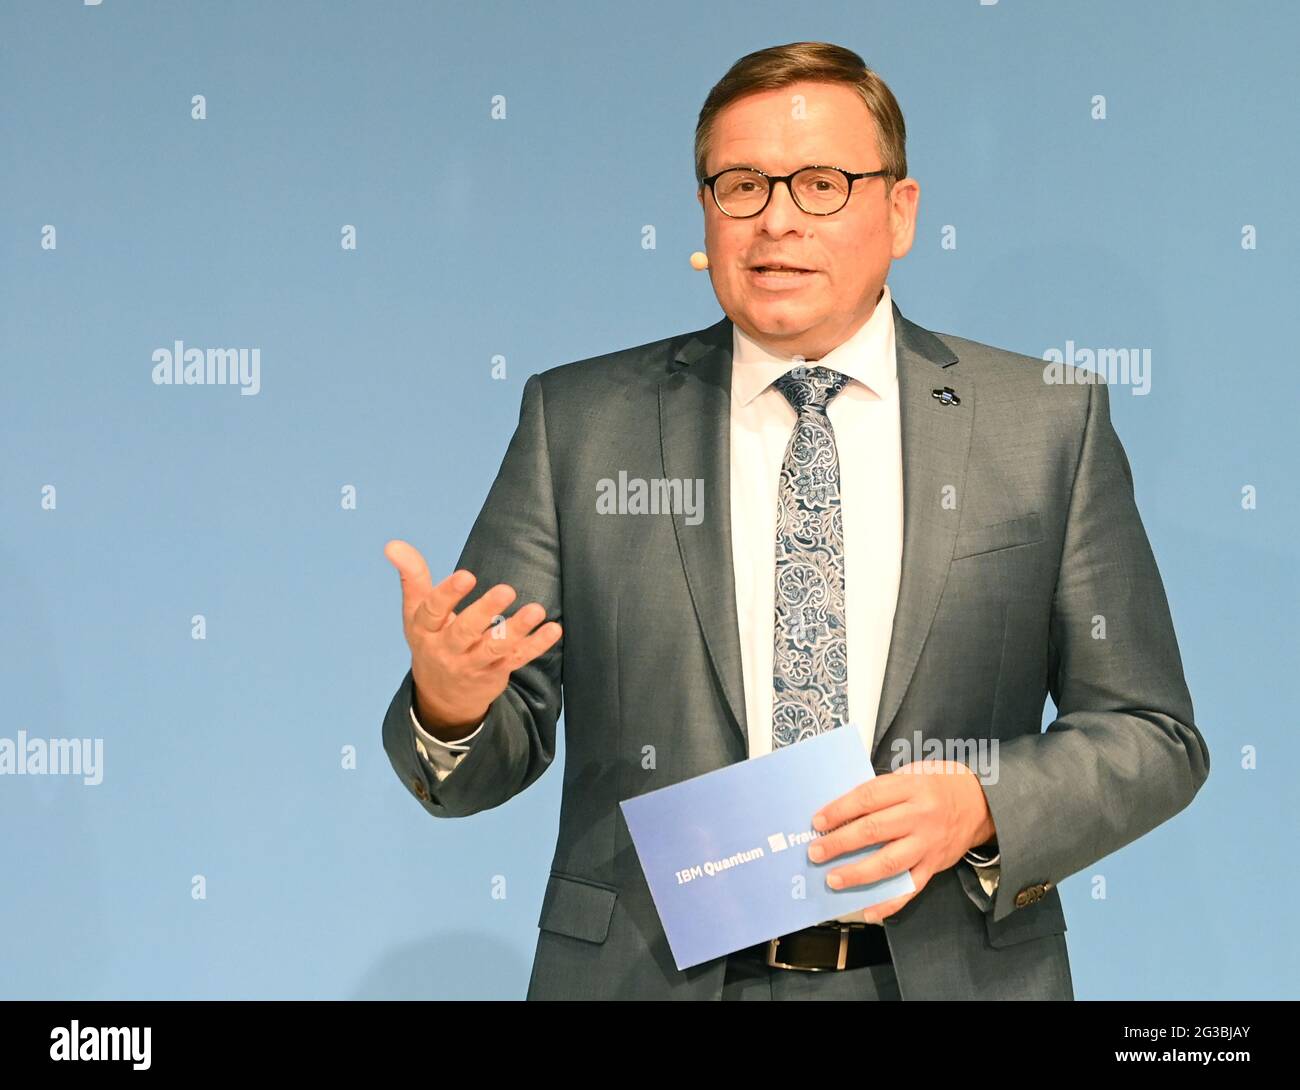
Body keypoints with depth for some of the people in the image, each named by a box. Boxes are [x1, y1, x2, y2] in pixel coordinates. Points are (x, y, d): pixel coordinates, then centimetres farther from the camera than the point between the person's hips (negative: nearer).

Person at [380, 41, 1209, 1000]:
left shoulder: (1049, 423, -1)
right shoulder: (577, 423, -1)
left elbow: (1154, 737, 0)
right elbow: (501, 746, -2)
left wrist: (984, 808, -17)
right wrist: (449, 703, -24)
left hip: (951, 971, 0)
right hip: (650, 972, 0)